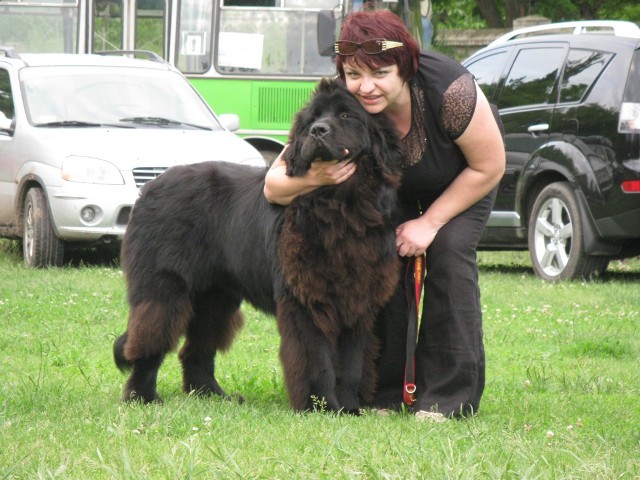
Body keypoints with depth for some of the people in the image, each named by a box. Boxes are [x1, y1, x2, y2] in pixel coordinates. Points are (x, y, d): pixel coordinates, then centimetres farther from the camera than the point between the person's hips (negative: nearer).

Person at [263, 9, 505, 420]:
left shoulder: (449, 89, -41)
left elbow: (489, 166, -25)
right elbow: (274, 186, -27)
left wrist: (430, 222, -25)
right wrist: (313, 179, -49)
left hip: (464, 177, -2)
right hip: (391, 184, 2)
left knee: (449, 249, -22)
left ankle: (449, 395, -16)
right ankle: (387, 391, -4)